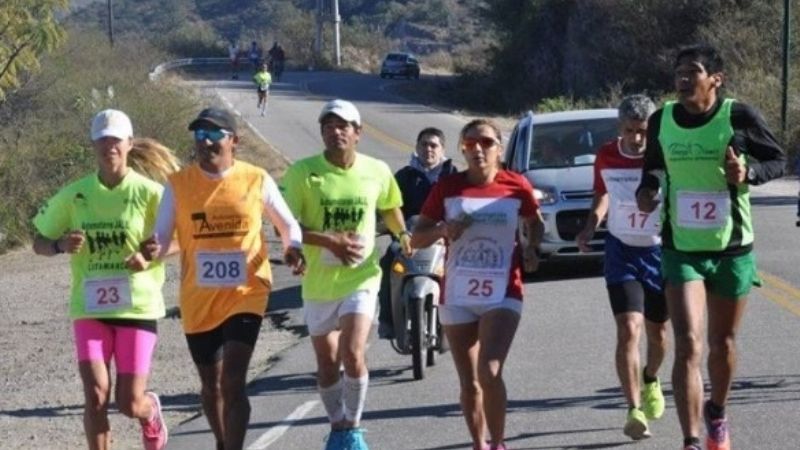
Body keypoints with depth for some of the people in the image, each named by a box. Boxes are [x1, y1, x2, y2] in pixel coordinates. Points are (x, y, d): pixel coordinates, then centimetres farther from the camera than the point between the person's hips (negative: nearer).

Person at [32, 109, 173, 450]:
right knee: (95, 395, -13)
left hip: (137, 306, -1)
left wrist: (151, 258, -22)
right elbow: (39, 242, 9)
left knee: (130, 403, -1)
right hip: (89, 307, 1)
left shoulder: (149, 193, -6)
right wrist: (61, 245, -15)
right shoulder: (74, 195, 1)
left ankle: (152, 412, 37)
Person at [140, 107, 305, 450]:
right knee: (211, 384, 16)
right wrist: (153, 249, -25)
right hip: (198, 301, 2)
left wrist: (292, 248, -12)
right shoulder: (178, 184, -2)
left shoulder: (256, 179, -3)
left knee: (233, 383, -14)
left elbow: (287, 224, 9)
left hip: (245, 295, -2)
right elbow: (162, 237, -2)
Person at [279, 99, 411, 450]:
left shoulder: (377, 171, -3)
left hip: (360, 279, -1)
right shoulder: (303, 172, -10)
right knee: (327, 364, 11)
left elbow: (390, 208, 19)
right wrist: (330, 241, -21)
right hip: (318, 282, 1)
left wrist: (403, 234, 7)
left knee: (352, 355, -17)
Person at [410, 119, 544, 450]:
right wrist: (443, 230, -15)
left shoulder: (516, 187, -2)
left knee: (490, 373, -18)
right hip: (457, 296, 2)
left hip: (502, 295, -2)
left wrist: (531, 248, -2)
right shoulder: (447, 188, 0)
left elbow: (535, 223, 18)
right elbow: (416, 239, 4)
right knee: (469, 384, 10)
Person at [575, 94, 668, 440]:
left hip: (660, 251, 0)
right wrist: (591, 226, -1)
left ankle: (650, 380, 47)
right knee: (629, 330, -15)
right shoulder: (606, 157, -5)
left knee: (657, 332, 15)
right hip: (622, 252, 0)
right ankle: (635, 411, -16)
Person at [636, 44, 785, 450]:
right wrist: (647, 189, -4)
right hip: (681, 250, 1)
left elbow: (778, 159, 0)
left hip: (733, 250, -1)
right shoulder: (661, 121, -1)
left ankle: (717, 414, 42)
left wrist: (748, 172, -19)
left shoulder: (739, 116, -10)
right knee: (688, 347, -12)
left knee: (723, 343, 15)